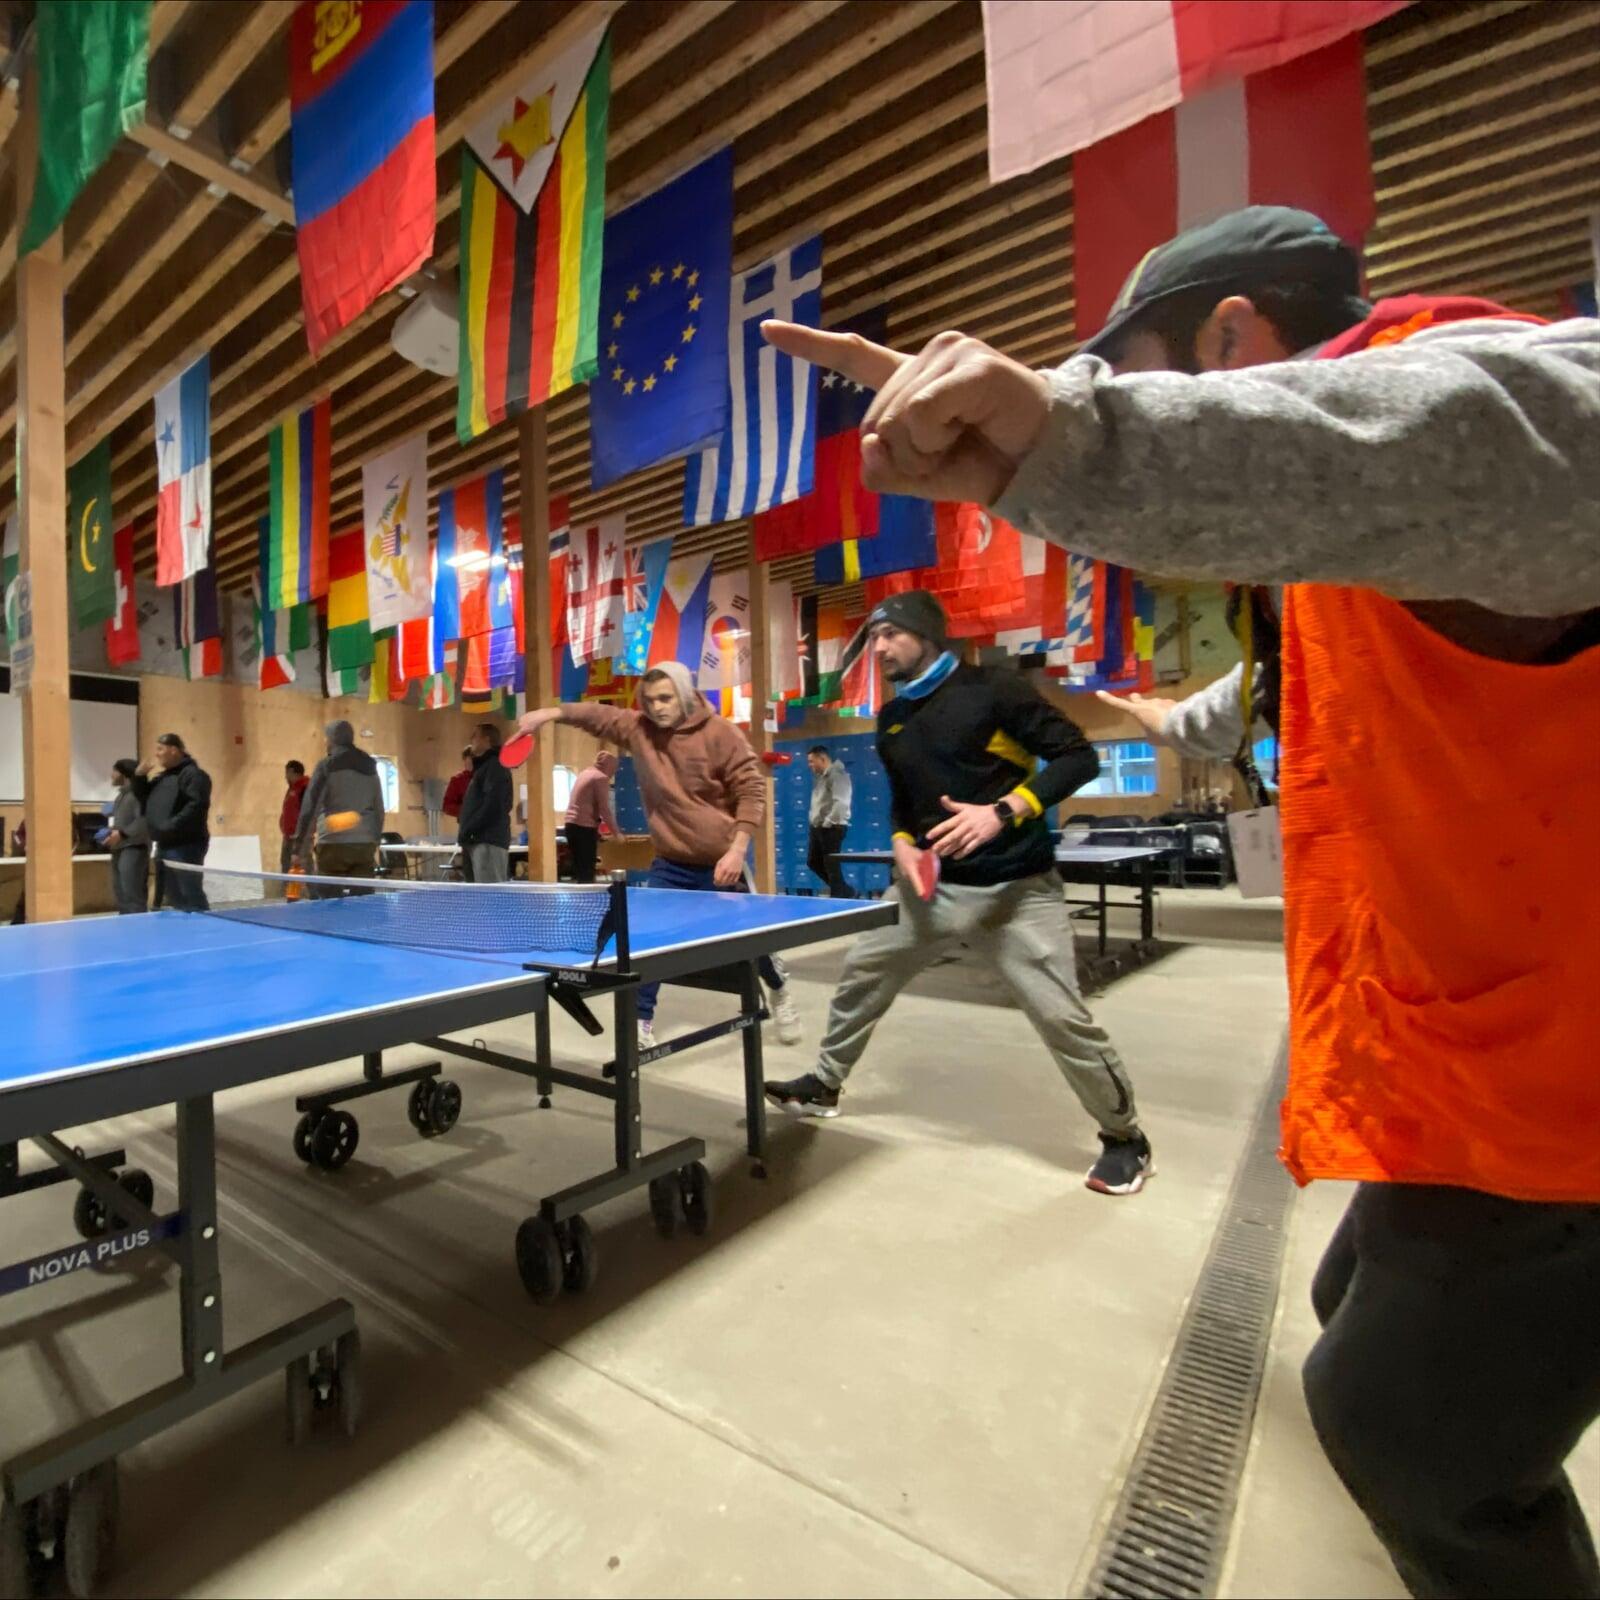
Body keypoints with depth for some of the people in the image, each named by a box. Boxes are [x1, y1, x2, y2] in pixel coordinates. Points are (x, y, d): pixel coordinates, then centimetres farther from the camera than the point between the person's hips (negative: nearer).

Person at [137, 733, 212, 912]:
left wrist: (172, 826, -26)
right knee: (174, 897, 15)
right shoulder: (161, 776, 19)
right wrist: (140, 777, 9)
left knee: (191, 896, -11)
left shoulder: (193, 774, -11)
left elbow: (196, 806, -23)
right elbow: (144, 800, 22)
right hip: (164, 846, 10)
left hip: (185, 846, -10)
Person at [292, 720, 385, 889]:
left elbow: (309, 808, -4)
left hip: (333, 844, -4)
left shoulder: (326, 765, 0)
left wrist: (299, 850, -1)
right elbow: (379, 810, 16)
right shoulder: (370, 767, 13)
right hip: (364, 845, 4)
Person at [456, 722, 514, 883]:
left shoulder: (495, 765, -7)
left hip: (489, 841, -10)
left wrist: (467, 831, -15)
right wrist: (465, 832, 12)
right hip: (481, 840, 10)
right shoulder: (483, 766, 24)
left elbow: (492, 806, -18)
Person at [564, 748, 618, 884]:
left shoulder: (584, 773, 18)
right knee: (587, 871, -4)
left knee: (579, 869, 13)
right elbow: (604, 809, -11)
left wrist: (598, 822, 29)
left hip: (572, 823, 9)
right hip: (585, 826, -9)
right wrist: (615, 832, -4)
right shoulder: (601, 778, -8)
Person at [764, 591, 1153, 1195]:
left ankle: (1125, 1139, 21)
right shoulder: (891, 720, 10)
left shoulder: (991, 687, -11)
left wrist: (1003, 812, -25)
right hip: (931, 887, 7)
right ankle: (824, 1085, 35)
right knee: (861, 973, 11)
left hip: (1014, 889, -6)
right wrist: (902, 843, 1)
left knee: (1063, 1017, -6)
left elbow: (1078, 756, -13)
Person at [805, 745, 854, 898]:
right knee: (813, 862, 13)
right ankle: (845, 892, 23)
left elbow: (841, 803, -21)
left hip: (832, 827, -10)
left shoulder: (837, 775, -12)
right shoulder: (820, 776, 16)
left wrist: (828, 822, -18)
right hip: (818, 827, 10)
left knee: (831, 866, -4)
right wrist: (815, 821, 8)